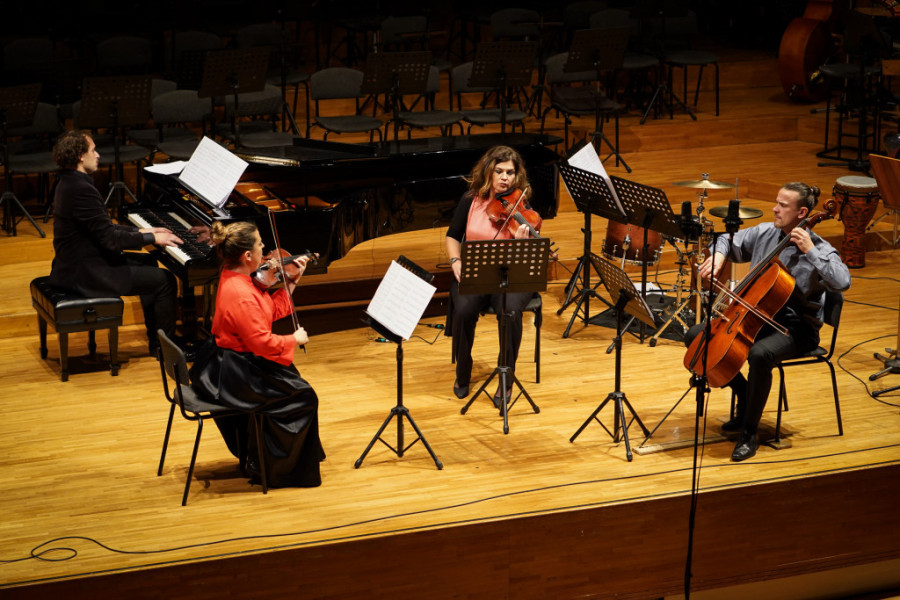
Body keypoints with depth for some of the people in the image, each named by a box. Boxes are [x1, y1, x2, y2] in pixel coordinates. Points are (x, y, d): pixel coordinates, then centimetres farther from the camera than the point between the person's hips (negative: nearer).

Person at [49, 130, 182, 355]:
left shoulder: (69, 182, 8)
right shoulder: (81, 190, -25)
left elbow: (103, 228, 15)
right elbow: (111, 240, -24)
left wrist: (141, 232, 11)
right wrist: (152, 238, -13)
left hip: (74, 264, 11)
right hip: (87, 274, -11)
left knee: (147, 262, 26)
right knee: (166, 281, -5)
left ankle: (155, 335, 31)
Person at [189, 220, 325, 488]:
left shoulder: (233, 277, 2)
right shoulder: (242, 295, -30)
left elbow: (272, 311, 9)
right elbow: (263, 342, -27)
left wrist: (293, 280, 7)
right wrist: (294, 340, -12)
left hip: (222, 364, 11)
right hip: (232, 374, -11)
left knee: (290, 378, 26)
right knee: (303, 397, 0)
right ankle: (266, 466, 12)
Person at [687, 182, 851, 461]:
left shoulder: (818, 249, -13)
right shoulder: (764, 233, 4)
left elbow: (842, 282, -29)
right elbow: (729, 241, 20)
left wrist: (810, 251, -29)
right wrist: (718, 254, -4)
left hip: (795, 327, -7)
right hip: (755, 315, 7)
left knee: (760, 354, -38)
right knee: (696, 336, -3)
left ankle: (749, 433, -20)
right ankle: (745, 397, 10)